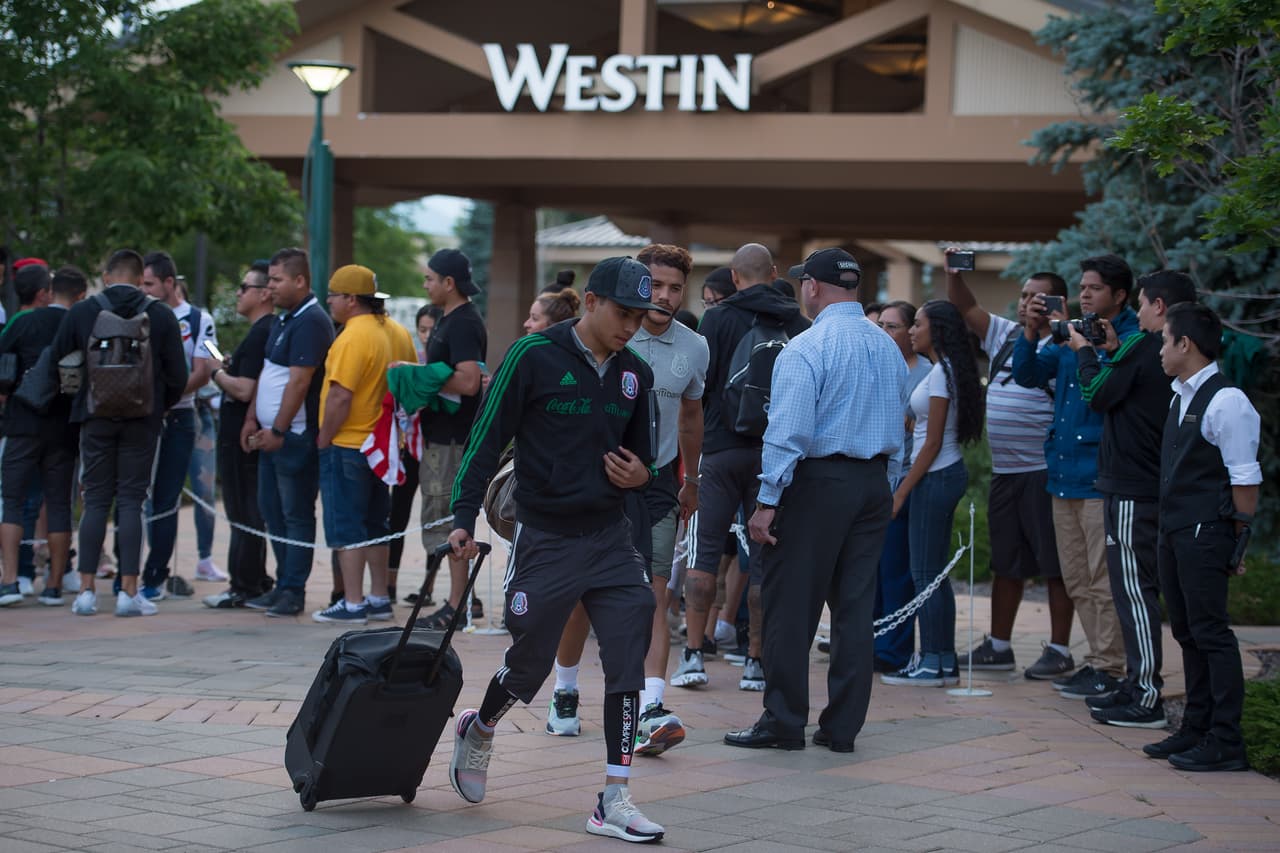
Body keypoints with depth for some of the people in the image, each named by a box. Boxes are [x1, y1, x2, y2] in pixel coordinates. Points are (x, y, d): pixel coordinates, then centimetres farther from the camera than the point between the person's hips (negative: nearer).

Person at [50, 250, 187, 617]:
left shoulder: (81, 313, -1)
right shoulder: (161, 315, -3)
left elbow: (57, 365, 3)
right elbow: (178, 375, -2)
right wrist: (159, 407, 15)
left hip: (96, 418, 1)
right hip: (142, 420, -1)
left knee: (96, 501, 7)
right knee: (131, 501, 2)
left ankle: (86, 590, 3)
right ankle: (128, 591, -2)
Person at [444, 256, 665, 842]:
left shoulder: (634, 374, 7)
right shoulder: (534, 356, -10)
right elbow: (488, 437, -8)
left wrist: (641, 474, -2)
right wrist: (465, 518, -13)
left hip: (610, 536, 4)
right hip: (545, 537, -4)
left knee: (628, 660, -6)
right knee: (529, 662, 8)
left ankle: (614, 800, -1)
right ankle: (478, 731, 41)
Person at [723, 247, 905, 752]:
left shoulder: (806, 348, -12)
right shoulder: (888, 348, 11)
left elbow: (787, 432, -17)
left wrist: (767, 502, -15)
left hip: (818, 482, -7)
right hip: (874, 483, 7)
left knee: (791, 606, 1)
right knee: (855, 606, 8)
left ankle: (784, 723, 4)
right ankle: (842, 726, 10)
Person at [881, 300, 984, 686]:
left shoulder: (941, 374, -14)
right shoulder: (946, 370, 14)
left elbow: (933, 443, -16)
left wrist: (902, 491, -14)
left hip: (935, 478, -10)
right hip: (944, 476, 10)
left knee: (925, 573, -6)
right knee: (933, 573, 11)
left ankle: (931, 664, -3)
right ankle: (945, 661, 14)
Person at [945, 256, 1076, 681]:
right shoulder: (1005, 335, 14)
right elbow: (966, 308, 18)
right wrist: (954, 276, 0)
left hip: (1044, 471, -8)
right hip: (1004, 472, 8)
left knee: (1054, 565, -3)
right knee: (1006, 563, 15)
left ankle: (1060, 651, 2)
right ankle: (998, 646, 23)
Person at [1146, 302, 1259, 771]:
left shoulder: (1226, 402, -14)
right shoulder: (1182, 398, 14)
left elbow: (1245, 479, -14)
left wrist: (1238, 541, -13)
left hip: (1206, 535, -9)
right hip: (1175, 533, 9)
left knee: (1210, 632, -6)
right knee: (1188, 632, 14)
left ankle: (1225, 742, -3)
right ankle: (1196, 729, 23)